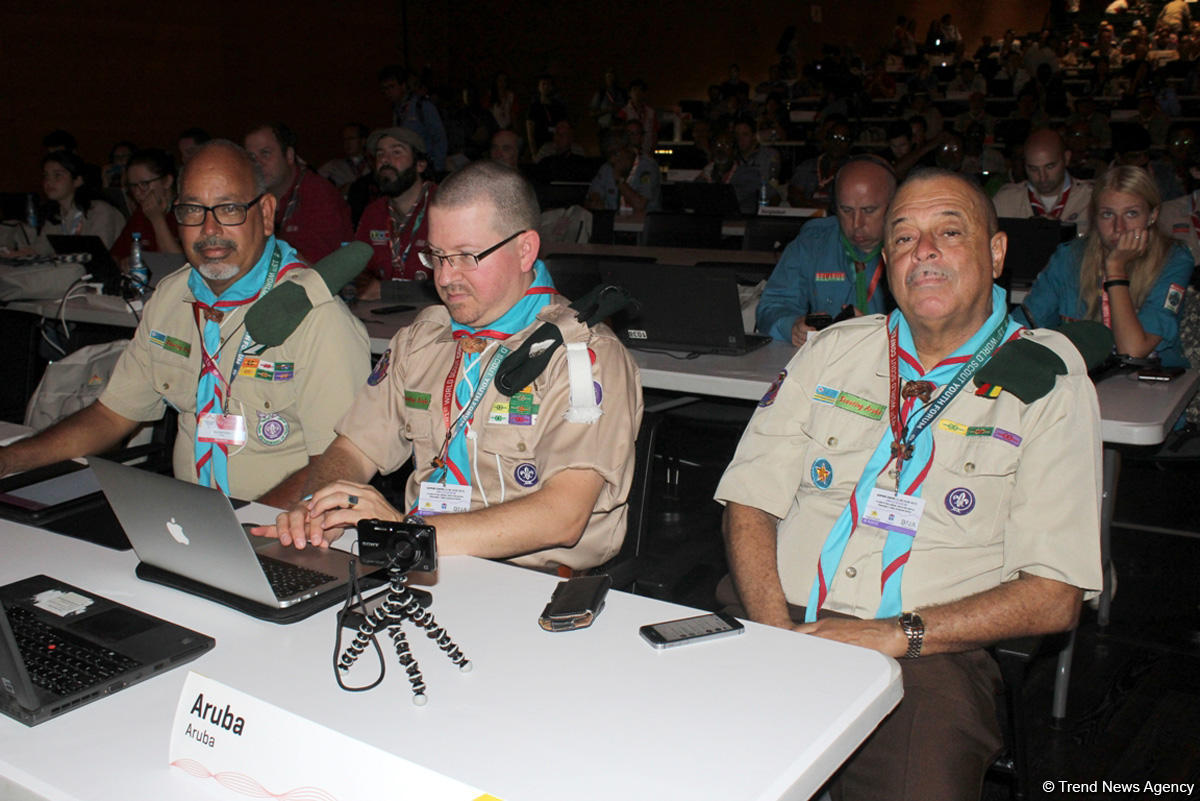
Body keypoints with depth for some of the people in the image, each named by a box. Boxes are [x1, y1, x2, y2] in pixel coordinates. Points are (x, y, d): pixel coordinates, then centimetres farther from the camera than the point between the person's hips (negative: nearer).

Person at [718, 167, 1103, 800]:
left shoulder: (1047, 379, 4)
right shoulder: (834, 351, 13)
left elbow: (1054, 598, -2)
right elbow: (750, 500, 8)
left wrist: (897, 634, -14)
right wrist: (778, 630, -10)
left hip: (926, 653, -2)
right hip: (781, 622, 2)